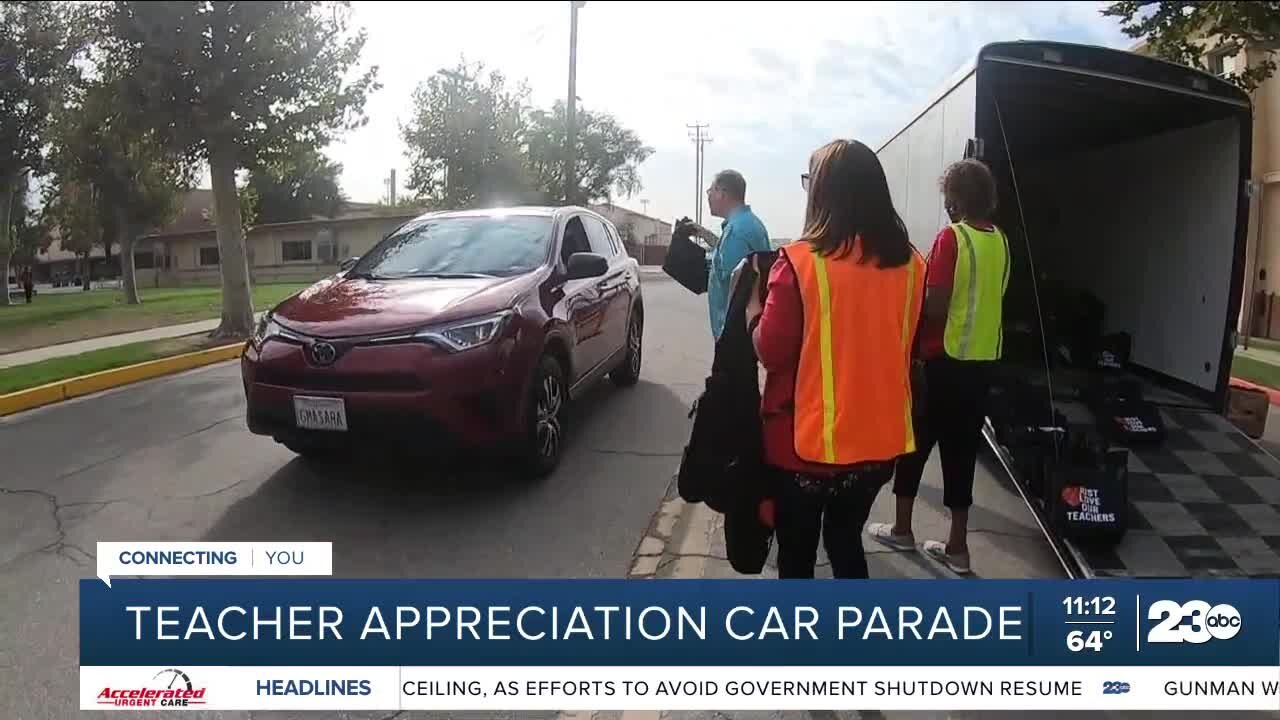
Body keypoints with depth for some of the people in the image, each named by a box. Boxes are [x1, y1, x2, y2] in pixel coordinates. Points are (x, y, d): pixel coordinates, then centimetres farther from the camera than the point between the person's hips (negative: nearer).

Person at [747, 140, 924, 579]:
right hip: (879, 440, 5)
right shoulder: (909, 264, -1)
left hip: (807, 443, -5)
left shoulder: (800, 262, -17)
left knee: (797, 555, 14)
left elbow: (770, 352, -13)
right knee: (846, 541, 24)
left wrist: (752, 299, 2)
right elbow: (903, 344, 11)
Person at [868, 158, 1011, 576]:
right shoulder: (1000, 242, 6)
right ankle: (957, 546, 17)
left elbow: (935, 307, -18)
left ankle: (902, 529, 23)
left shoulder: (951, 237, -14)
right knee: (961, 451, 11)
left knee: (916, 443, 11)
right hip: (983, 361, 6)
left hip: (945, 360, -6)